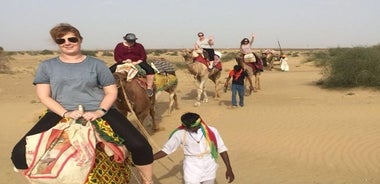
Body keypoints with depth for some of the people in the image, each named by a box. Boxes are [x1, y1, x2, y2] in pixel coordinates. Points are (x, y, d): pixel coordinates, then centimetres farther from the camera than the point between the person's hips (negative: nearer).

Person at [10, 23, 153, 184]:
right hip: (61, 114, 1)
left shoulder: (96, 64, 7)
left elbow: (112, 92, 6)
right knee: (20, 152, -17)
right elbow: (44, 96, 2)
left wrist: (100, 112, -13)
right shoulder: (46, 66, 9)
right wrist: (65, 113, -15)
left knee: (140, 145, -18)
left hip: (99, 111, -1)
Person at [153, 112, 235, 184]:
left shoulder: (211, 131, -12)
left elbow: (222, 149, -3)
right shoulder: (180, 133, -13)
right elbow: (166, 150, -5)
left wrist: (229, 169, -3)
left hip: (209, 168, 2)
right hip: (192, 170, -1)